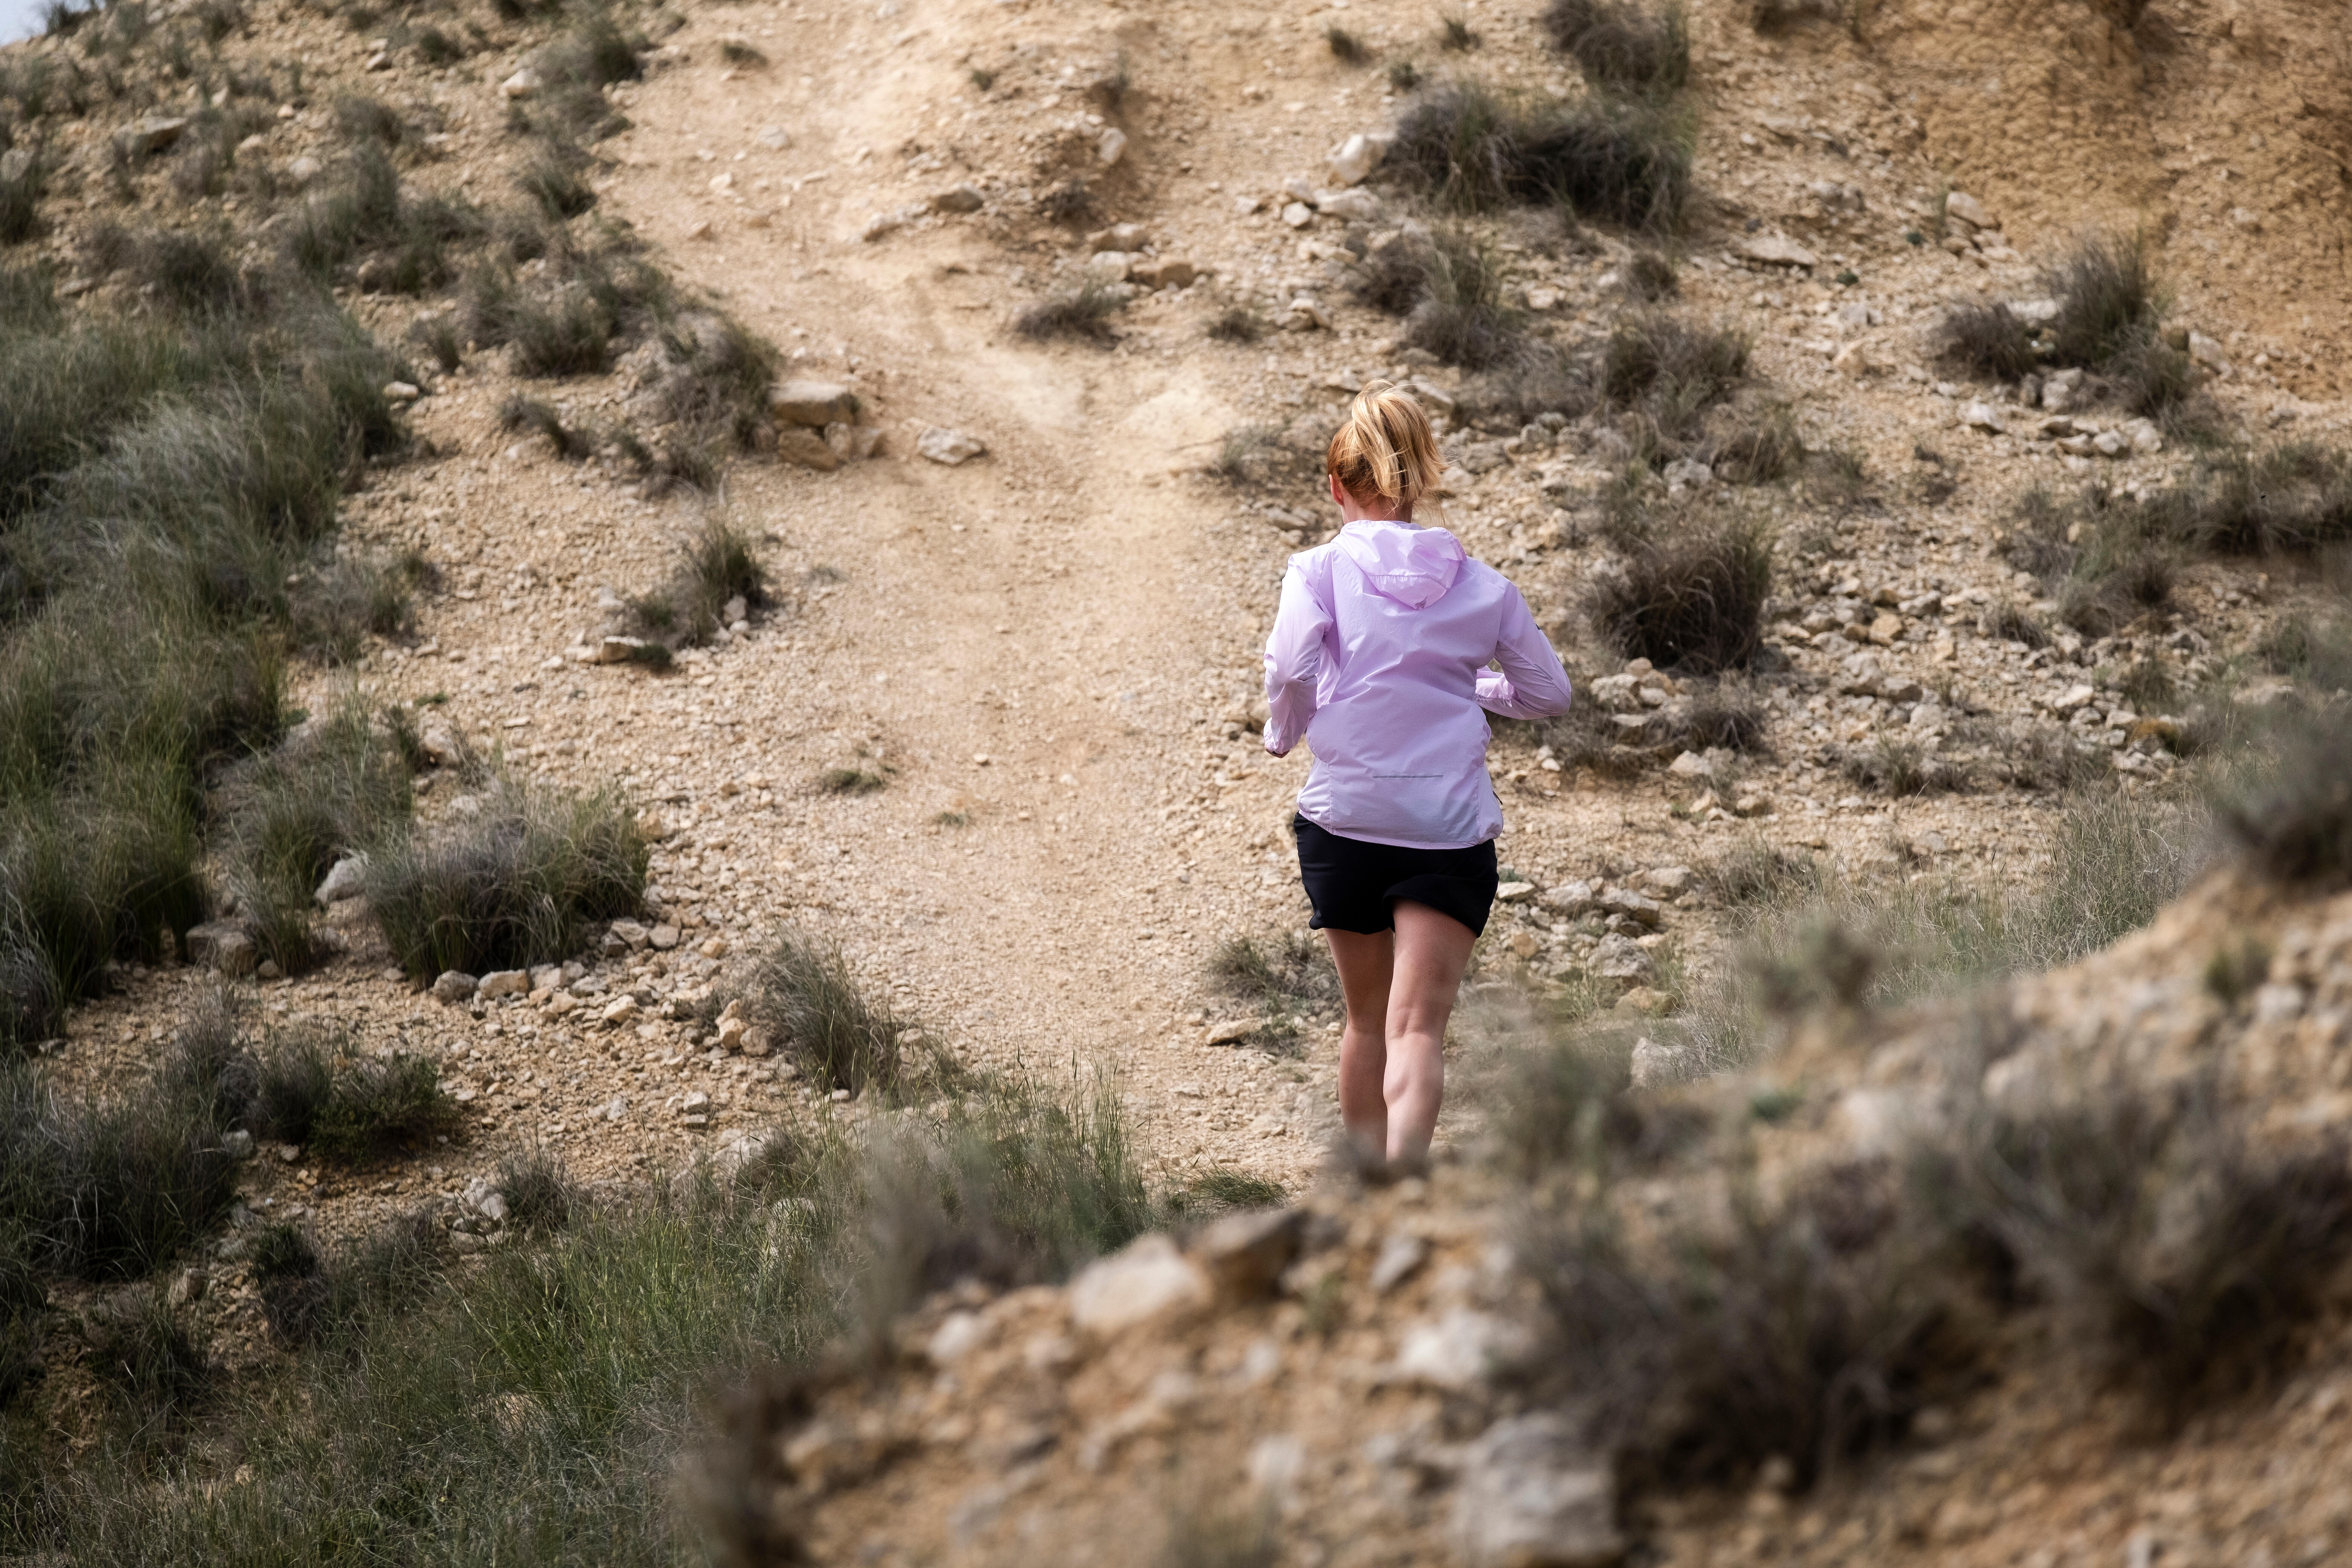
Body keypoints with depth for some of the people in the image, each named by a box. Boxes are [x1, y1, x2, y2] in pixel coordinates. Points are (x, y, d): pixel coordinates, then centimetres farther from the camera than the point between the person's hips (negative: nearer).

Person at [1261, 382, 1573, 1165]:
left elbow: (1290, 668, -16)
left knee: (1367, 1019, 18)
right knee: (1418, 1026, -10)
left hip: (1344, 820, 0)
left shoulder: (1320, 570, -1)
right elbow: (1548, 692, 13)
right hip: (1452, 826, 0)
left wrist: (1282, 732, 5)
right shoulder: (1481, 585, 7)